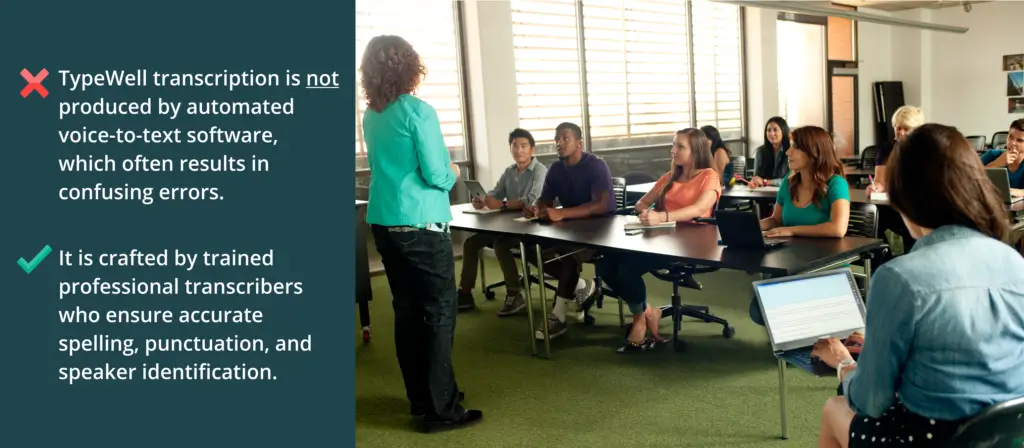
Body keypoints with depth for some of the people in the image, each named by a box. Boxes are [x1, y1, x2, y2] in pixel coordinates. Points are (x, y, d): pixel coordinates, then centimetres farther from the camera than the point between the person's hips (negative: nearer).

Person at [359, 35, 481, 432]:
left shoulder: (370, 116, 9)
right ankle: (441, 409, 4)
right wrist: (453, 173, 6)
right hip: (420, 224, -7)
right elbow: (436, 175, -15)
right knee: (439, 311, 0)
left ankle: (420, 399, 23)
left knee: (406, 310, 13)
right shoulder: (418, 111, -13)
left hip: (383, 222, 7)